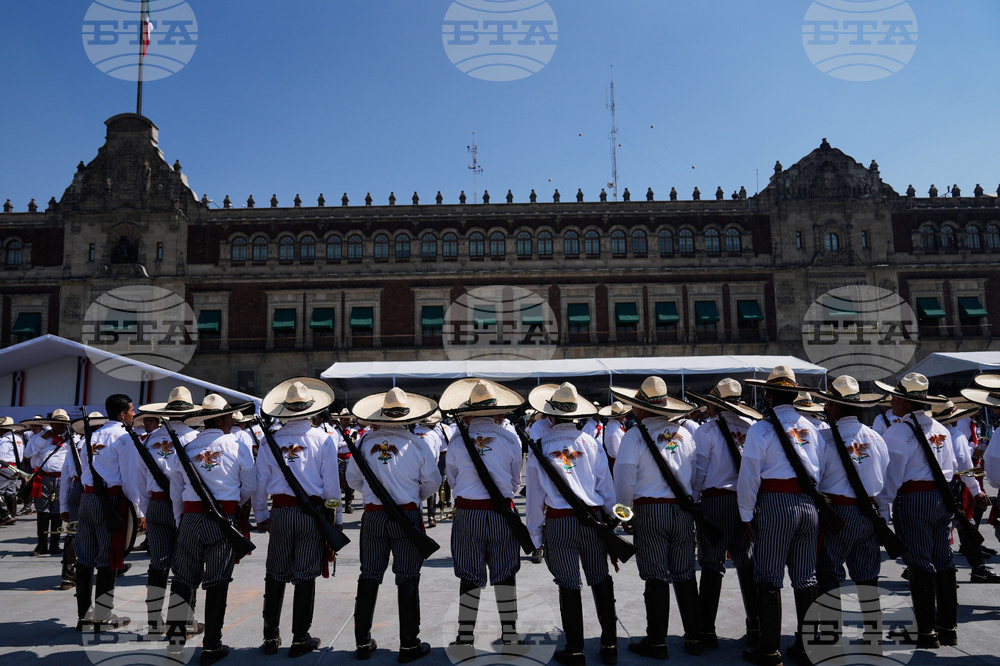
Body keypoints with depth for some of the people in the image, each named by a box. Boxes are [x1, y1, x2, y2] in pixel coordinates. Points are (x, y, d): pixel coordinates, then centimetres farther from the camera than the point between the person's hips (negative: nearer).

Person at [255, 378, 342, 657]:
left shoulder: (270, 441, 0)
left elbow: (260, 483, 4)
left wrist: (261, 516, 16)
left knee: (276, 574, 14)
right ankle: (300, 639, 15)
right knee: (305, 575, 7)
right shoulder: (323, 440, -6)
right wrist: (337, 518, 4)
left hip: (280, 513, 2)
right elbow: (331, 483, -5)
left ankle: (271, 637, 22)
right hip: (312, 514, -2)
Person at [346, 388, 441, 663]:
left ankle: (363, 642, 23)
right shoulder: (415, 444, -6)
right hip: (407, 515, -2)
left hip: (373, 516, 3)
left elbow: (352, 479, 9)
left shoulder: (365, 442, 0)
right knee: (407, 579, 6)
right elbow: (432, 481, -1)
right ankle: (409, 645, 12)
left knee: (369, 577, 13)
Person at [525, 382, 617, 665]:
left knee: (569, 586, 6)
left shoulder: (540, 447, -2)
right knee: (600, 580, 13)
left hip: (558, 523, -1)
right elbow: (607, 486, 4)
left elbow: (535, 495, 1)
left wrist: (535, 536, 8)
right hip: (593, 518, 2)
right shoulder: (590, 443, 1)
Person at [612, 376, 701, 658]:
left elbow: (624, 481, -9)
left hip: (649, 511, -4)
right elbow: (696, 474, 10)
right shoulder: (684, 433, 5)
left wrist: (629, 502, 10)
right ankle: (693, 638, 20)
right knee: (685, 574, 12)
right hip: (683, 510, 4)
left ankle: (656, 642, 12)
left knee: (656, 577, 3)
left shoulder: (634, 436, -9)